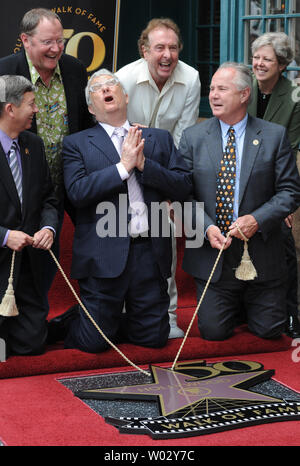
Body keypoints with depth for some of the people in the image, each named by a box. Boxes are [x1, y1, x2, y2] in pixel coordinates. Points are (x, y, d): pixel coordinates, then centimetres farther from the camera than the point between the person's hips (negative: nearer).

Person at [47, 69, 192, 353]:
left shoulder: (159, 139, 13)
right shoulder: (77, 144, 5)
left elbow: (183, 187, 3)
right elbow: (77, 192, -10)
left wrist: (144, 164, -9)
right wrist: (123, 166, -12)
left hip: (150, 254, 3)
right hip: (104, 255, -3)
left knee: (154, 337, 7)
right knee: (93, 342, -1)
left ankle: (112, 324, 33)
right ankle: (67, 324, 31)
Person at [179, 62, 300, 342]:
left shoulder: (275, 136, -2)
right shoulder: (193, 137, 1)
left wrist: (257, 219, -18)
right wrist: (207, 228, -17)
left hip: (260, 254, 0)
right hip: (212, 254, 1)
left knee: (268, 331, 6)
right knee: (214, 332, 2)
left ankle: (250, 303, 39)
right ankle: (234, 304, 35)